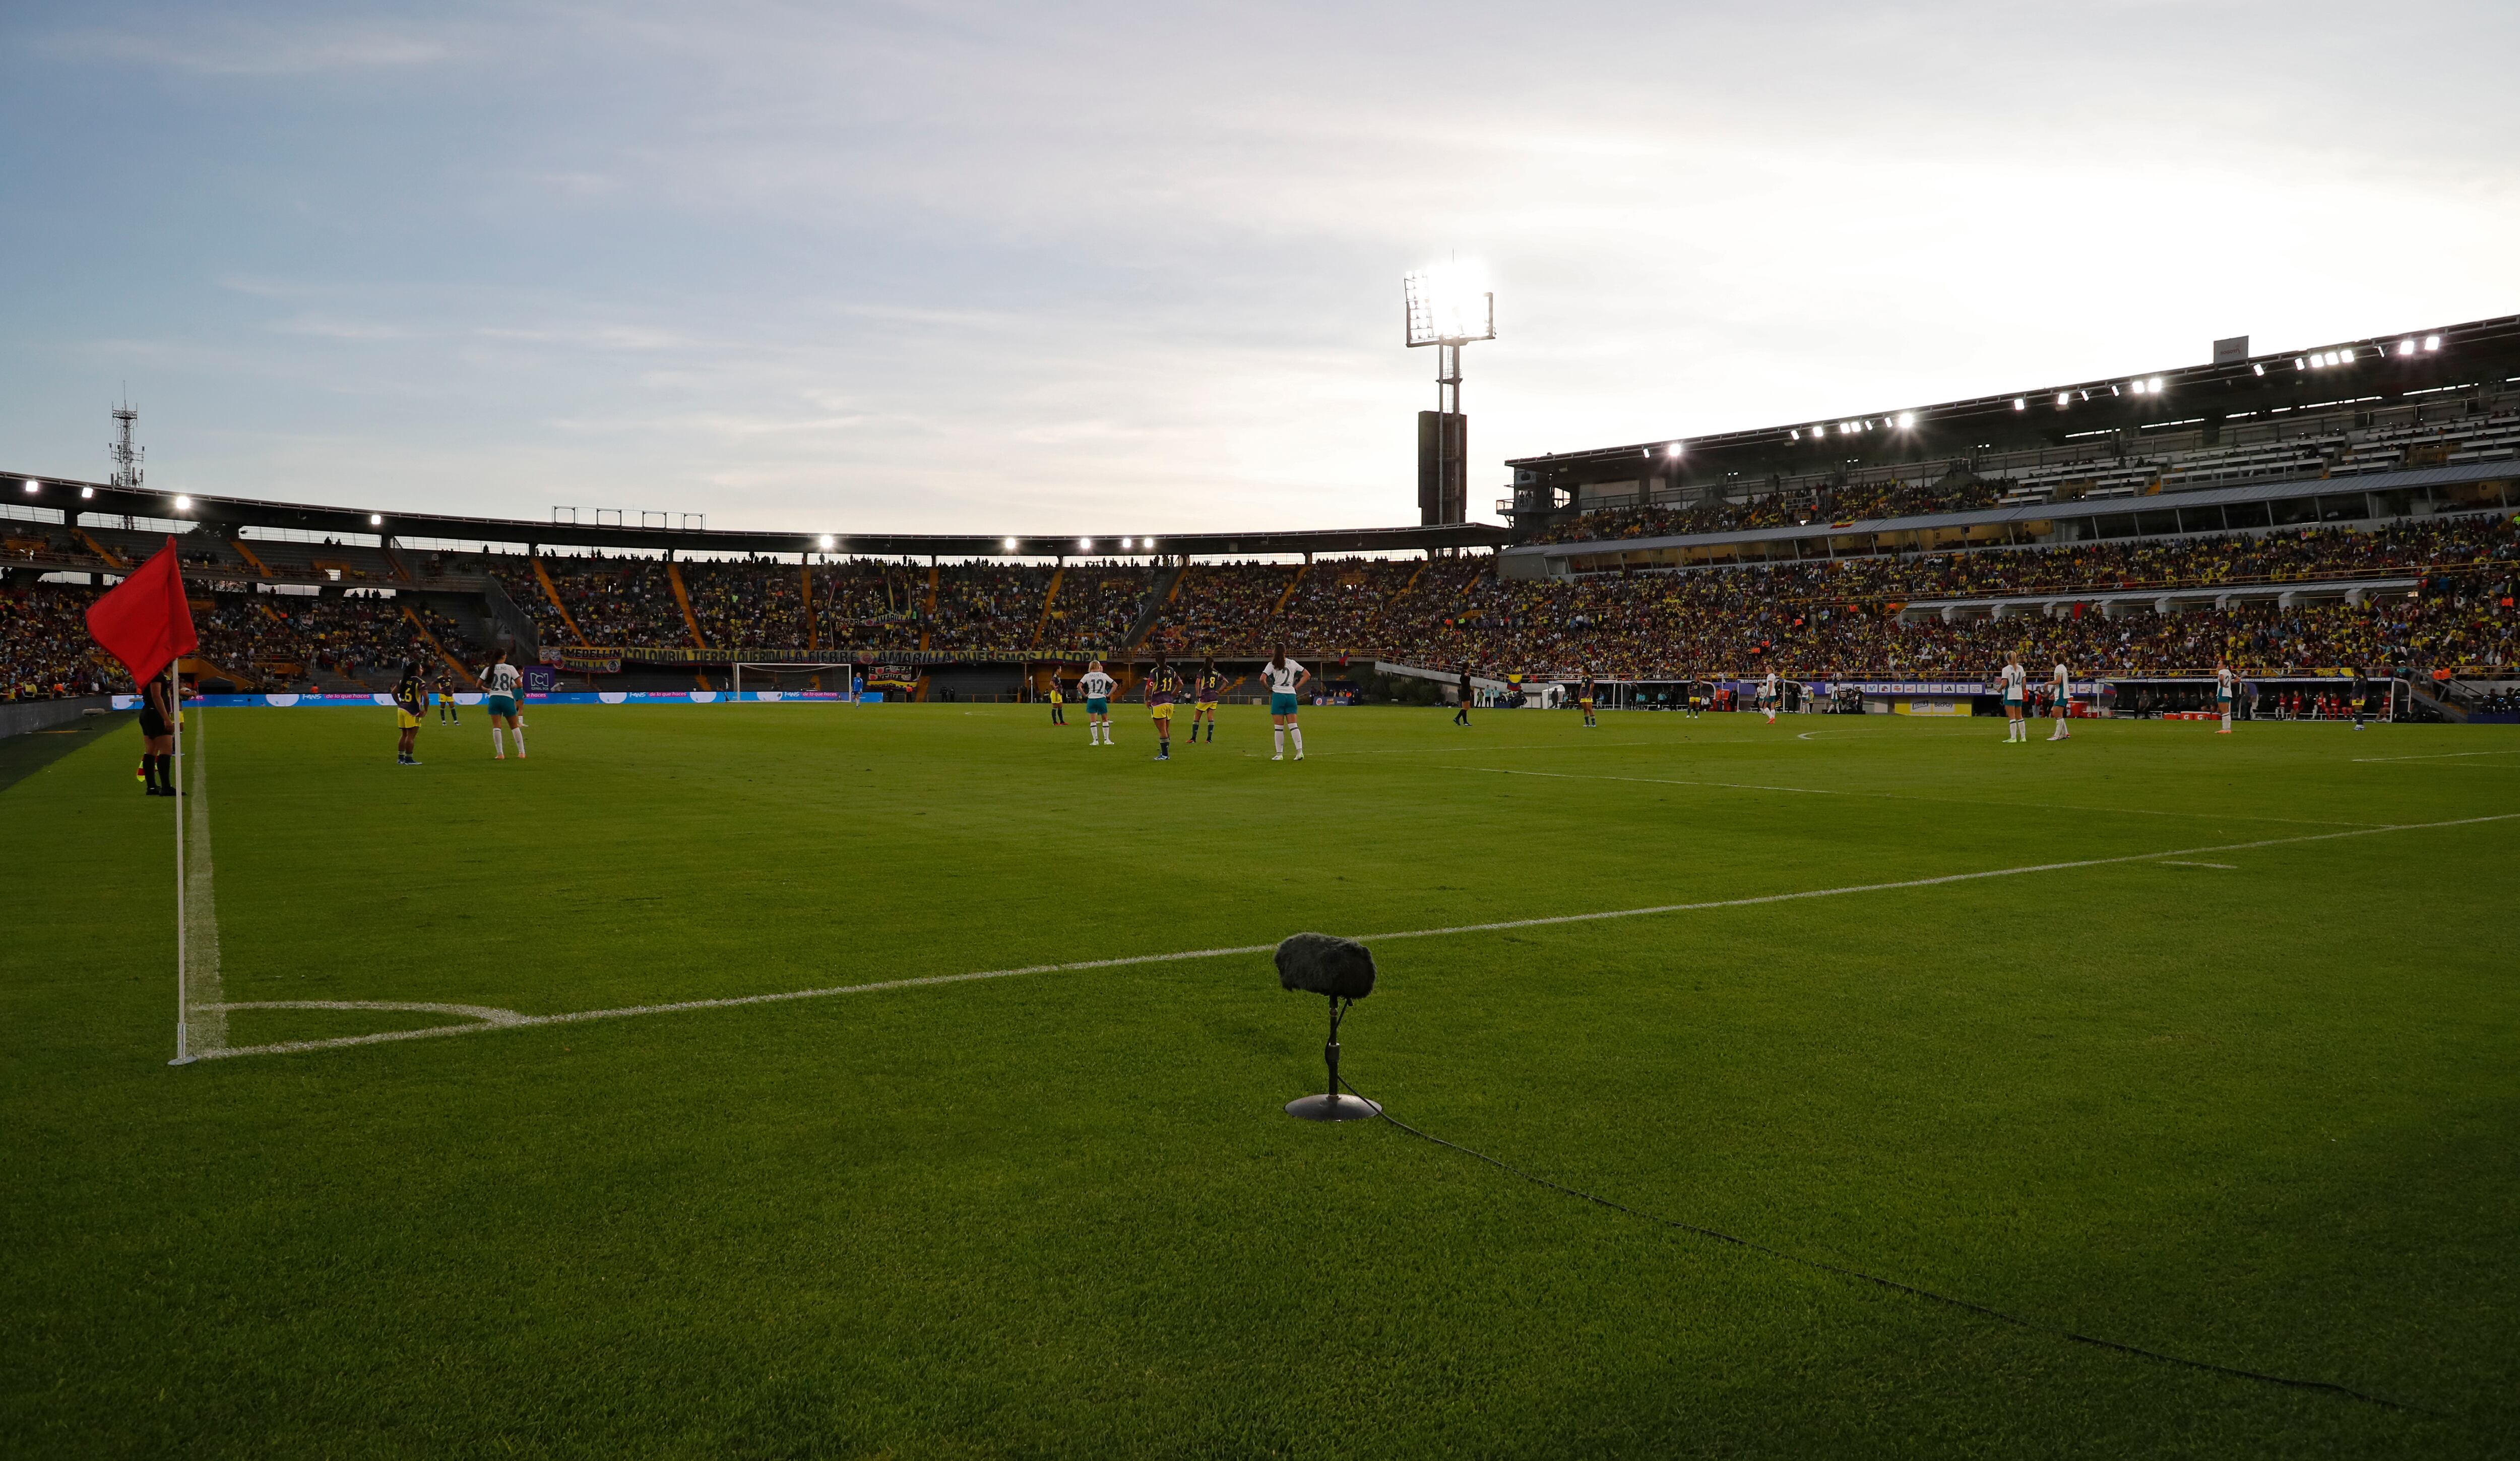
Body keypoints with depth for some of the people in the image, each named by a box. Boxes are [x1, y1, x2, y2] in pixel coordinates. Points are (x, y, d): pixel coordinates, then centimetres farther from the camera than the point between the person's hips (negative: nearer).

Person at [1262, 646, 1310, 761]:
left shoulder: (1272, 665, -1)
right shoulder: (1292, 663, 11)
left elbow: (1262, 679, -13)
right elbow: (1307, 675, 13)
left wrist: (1269, 689, 3)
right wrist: (1296, 687, 12)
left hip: (1278, 695, -3)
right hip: (1291, 695, 3)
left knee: (1279, 727, 1)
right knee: (1293, 725, 2)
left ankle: (1280, 754, 2)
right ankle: (1300, 751, -9)